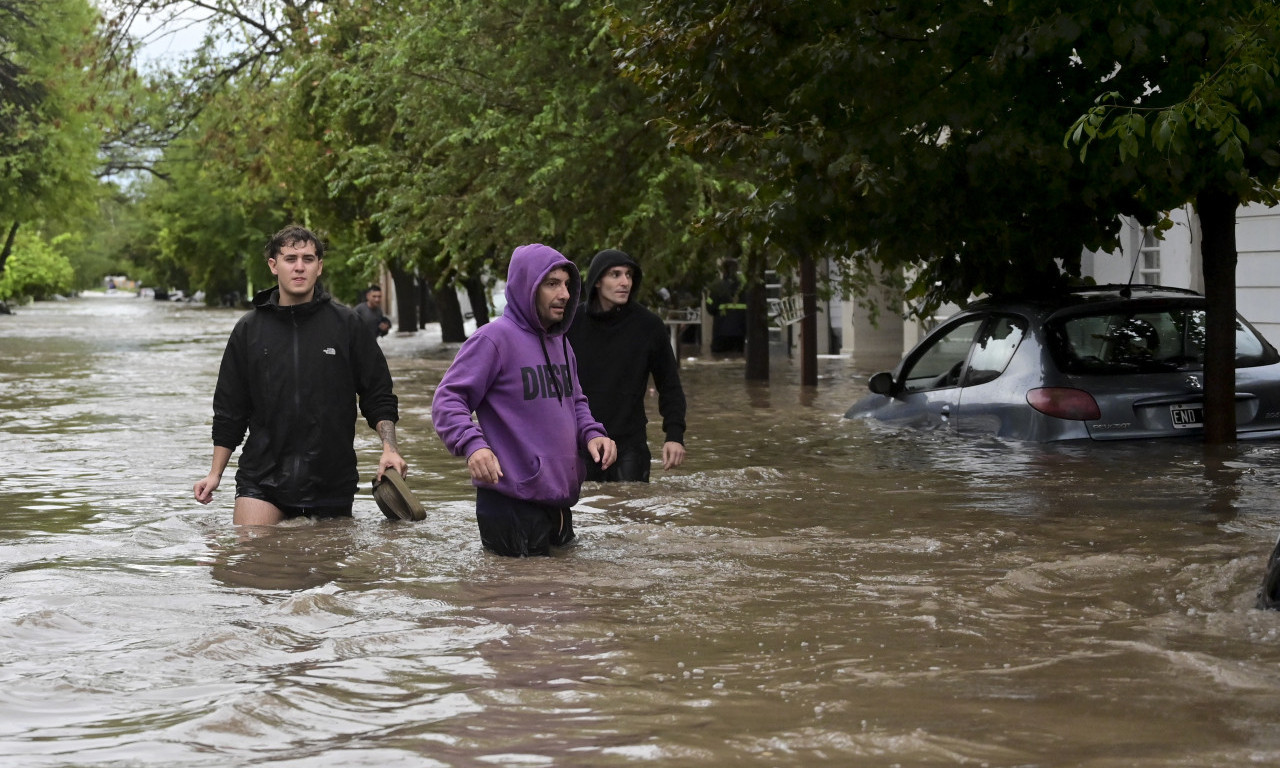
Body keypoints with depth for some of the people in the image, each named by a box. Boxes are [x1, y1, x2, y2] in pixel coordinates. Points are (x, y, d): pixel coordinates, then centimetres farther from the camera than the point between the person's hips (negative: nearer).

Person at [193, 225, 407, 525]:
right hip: (262, 479, 1)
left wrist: (389, 447, -8)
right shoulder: (249, 329, 7)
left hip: (331, 480, 0)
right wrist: (215, 473, 10)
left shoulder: (346, 324, 2)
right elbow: (229, 409, 13)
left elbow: (378, 396, 6)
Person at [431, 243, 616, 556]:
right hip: (511, 504, -8)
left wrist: (592, 433, 4)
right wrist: (472, 444, -31)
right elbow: (447, 400, -14)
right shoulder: (494, 338, -12)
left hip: (560, 502, 8)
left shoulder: (560, 343, 14)